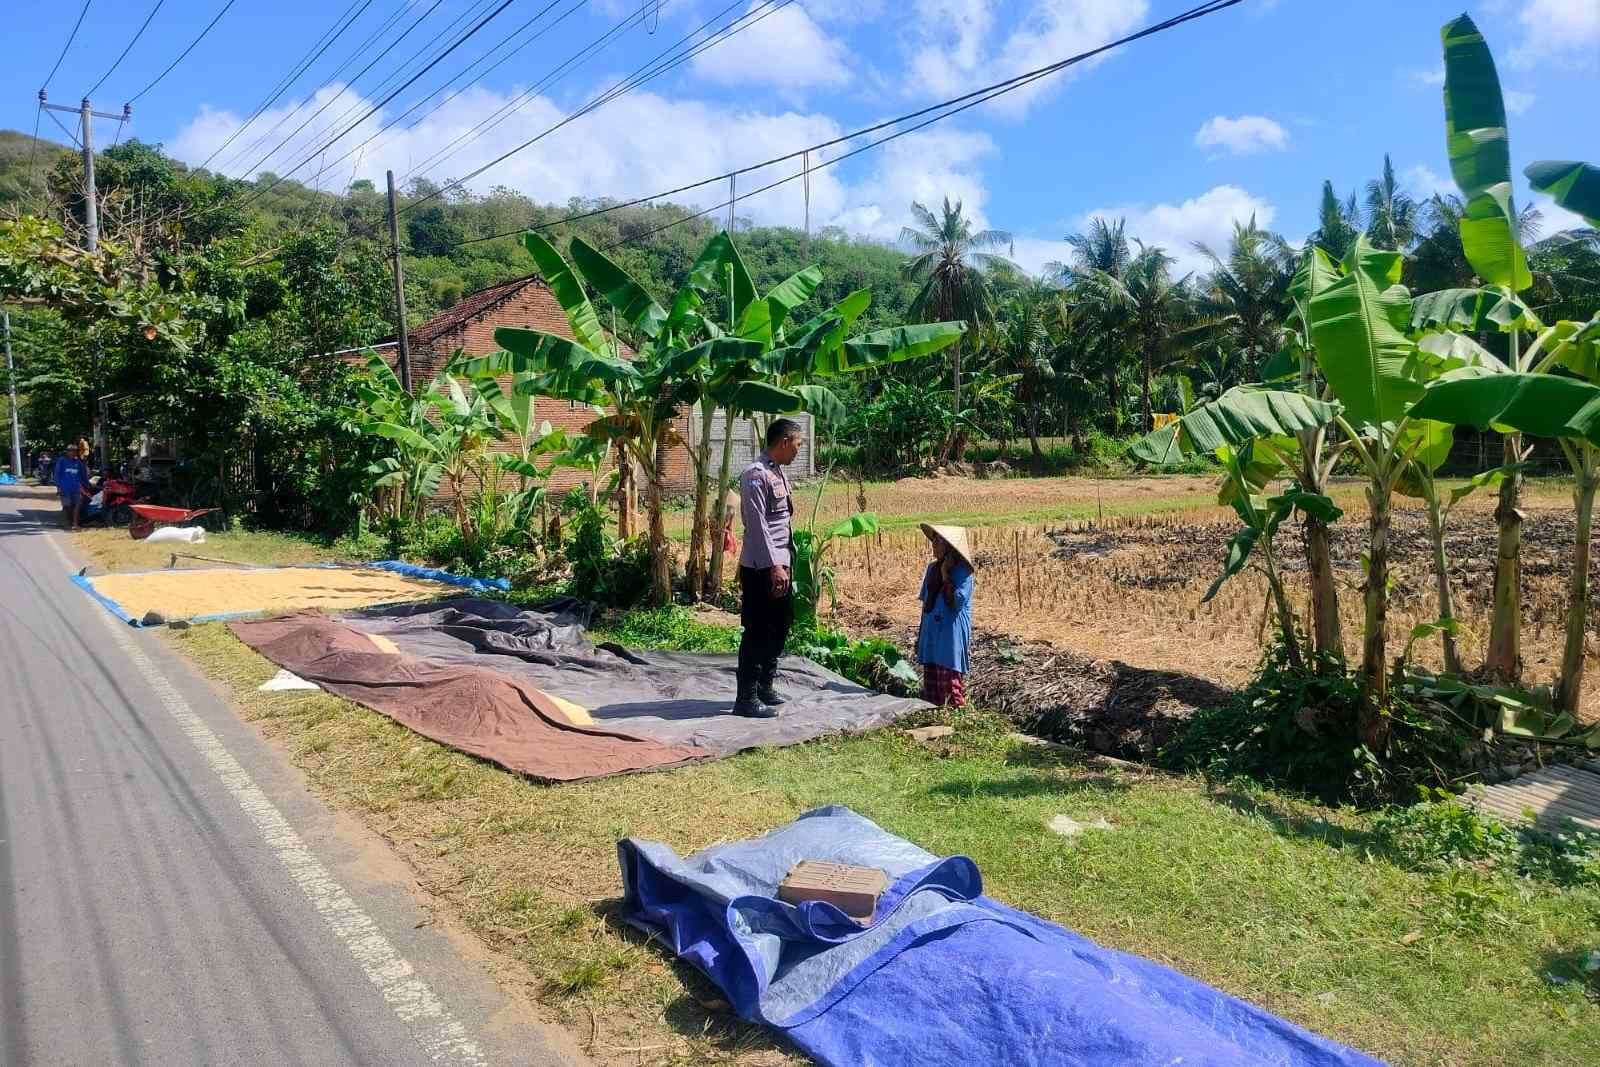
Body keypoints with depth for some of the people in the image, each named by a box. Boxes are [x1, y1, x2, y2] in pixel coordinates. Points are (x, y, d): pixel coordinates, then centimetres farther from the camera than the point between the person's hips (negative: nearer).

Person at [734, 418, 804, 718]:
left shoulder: (779, 473, 13)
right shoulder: (756, 474, -16)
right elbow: (757, 525, -21)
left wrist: (785, 563, 17)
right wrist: (774, 565, -23)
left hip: (781, 563, 10)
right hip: (762, 567, -10)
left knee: (781, 624, 17)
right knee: (758, 631, -4)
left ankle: (764, 687, 31)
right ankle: (747, 699, 5)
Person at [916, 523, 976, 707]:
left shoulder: (962, 572, -11)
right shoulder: (932, 568, 10)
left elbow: (958, 602, -20)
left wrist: (946, 576, -17)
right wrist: (922, 631, 18)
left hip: (952, 632, -7)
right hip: (931, 630, 7)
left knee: (950, 677, -5)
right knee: (930, 673, 10)